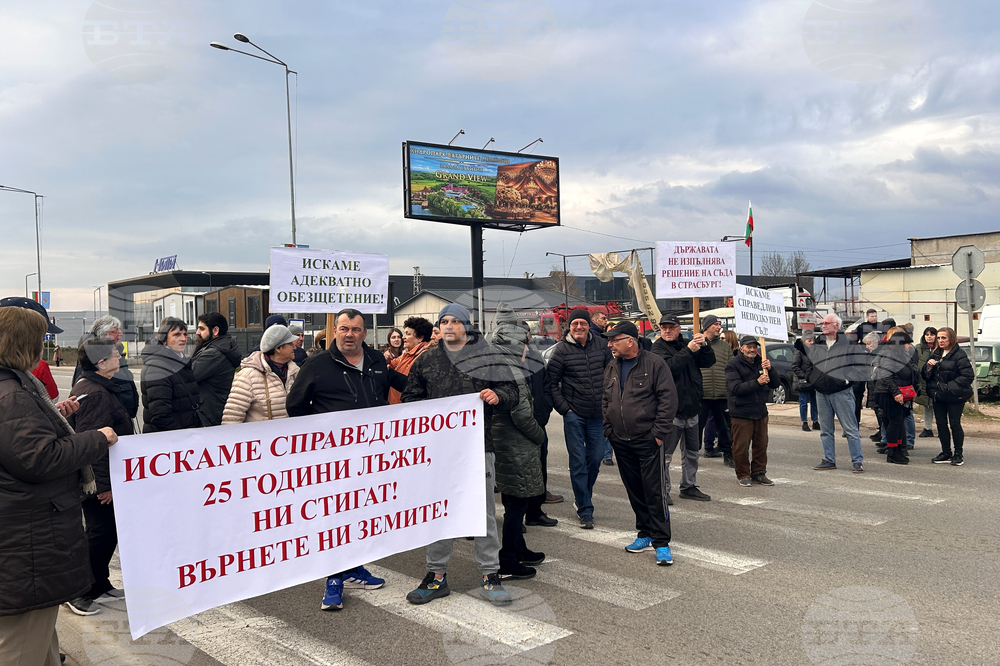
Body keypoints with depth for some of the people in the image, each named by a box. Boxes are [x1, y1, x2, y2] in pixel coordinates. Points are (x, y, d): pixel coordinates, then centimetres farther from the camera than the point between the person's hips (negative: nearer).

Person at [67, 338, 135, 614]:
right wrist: (104, 483, -26)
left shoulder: (97, 388, 13)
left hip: (105, 480, 11)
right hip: (100, 483, -11)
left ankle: (100, 584, 30)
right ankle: (79, 593, 10)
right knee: (100, 534, -2)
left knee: (106, 532, 18)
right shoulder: (95, 394, -22)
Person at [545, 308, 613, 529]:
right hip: (574, 415, -3)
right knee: (578, 462, 0)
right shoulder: (562, 349, -6)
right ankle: (585, 510, 8)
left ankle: (584, 496, 34)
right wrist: (564, 408, -8)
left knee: (596, 458, 10)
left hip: (598, 414, 3)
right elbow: (551, 382, -3)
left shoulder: (601, 346, 4)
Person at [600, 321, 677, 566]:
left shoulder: (654, 364, -9)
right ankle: (645, 534, 26)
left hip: (648, 441, -6)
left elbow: (668, 398, -11)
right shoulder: (612, 368, 11)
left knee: (654, 492, -4)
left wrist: (659, 432, -13)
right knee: (634, 491, 13)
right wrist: (609, 429, 9)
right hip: (621, 442, 6)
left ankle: (661, 542, 2)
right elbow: (605, 401, 18)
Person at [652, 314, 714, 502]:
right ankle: (663, 491, 5)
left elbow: (709, 362, 5)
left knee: (692, 451, 15)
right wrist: (689, 351, -26)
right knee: (665, 453, -4)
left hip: (691, 407, 7)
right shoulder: (658, 347, -7)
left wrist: (704, 346, -12)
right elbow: (669, 367, -25)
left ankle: (689, 487, 27)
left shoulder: (686, 344, 11)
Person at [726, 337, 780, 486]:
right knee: (741, 446, -1)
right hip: (741, 413, -5)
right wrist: (757, 382, -24)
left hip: (761, 412, 5)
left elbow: (776, 384, 5)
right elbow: (734, 388, -18)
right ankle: (743, 475, 13)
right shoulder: (733, 364, -6)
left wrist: (770, 370, -13)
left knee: (761, 445, 11)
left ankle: (759, 473, 24)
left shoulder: (761, 362, 9)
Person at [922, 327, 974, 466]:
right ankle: (946, 453, 19)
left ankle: (958, 454, 11)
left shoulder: (959, 355, -11)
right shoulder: (935, 355, 11)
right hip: (938, 396, 7)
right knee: (941, 424, 9)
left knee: (955, 424, -2)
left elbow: (968, 375, -17)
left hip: (955, 397, -7)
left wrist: (950, 387, -20)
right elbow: (925, 375, 13)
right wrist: (928, 366, -8)